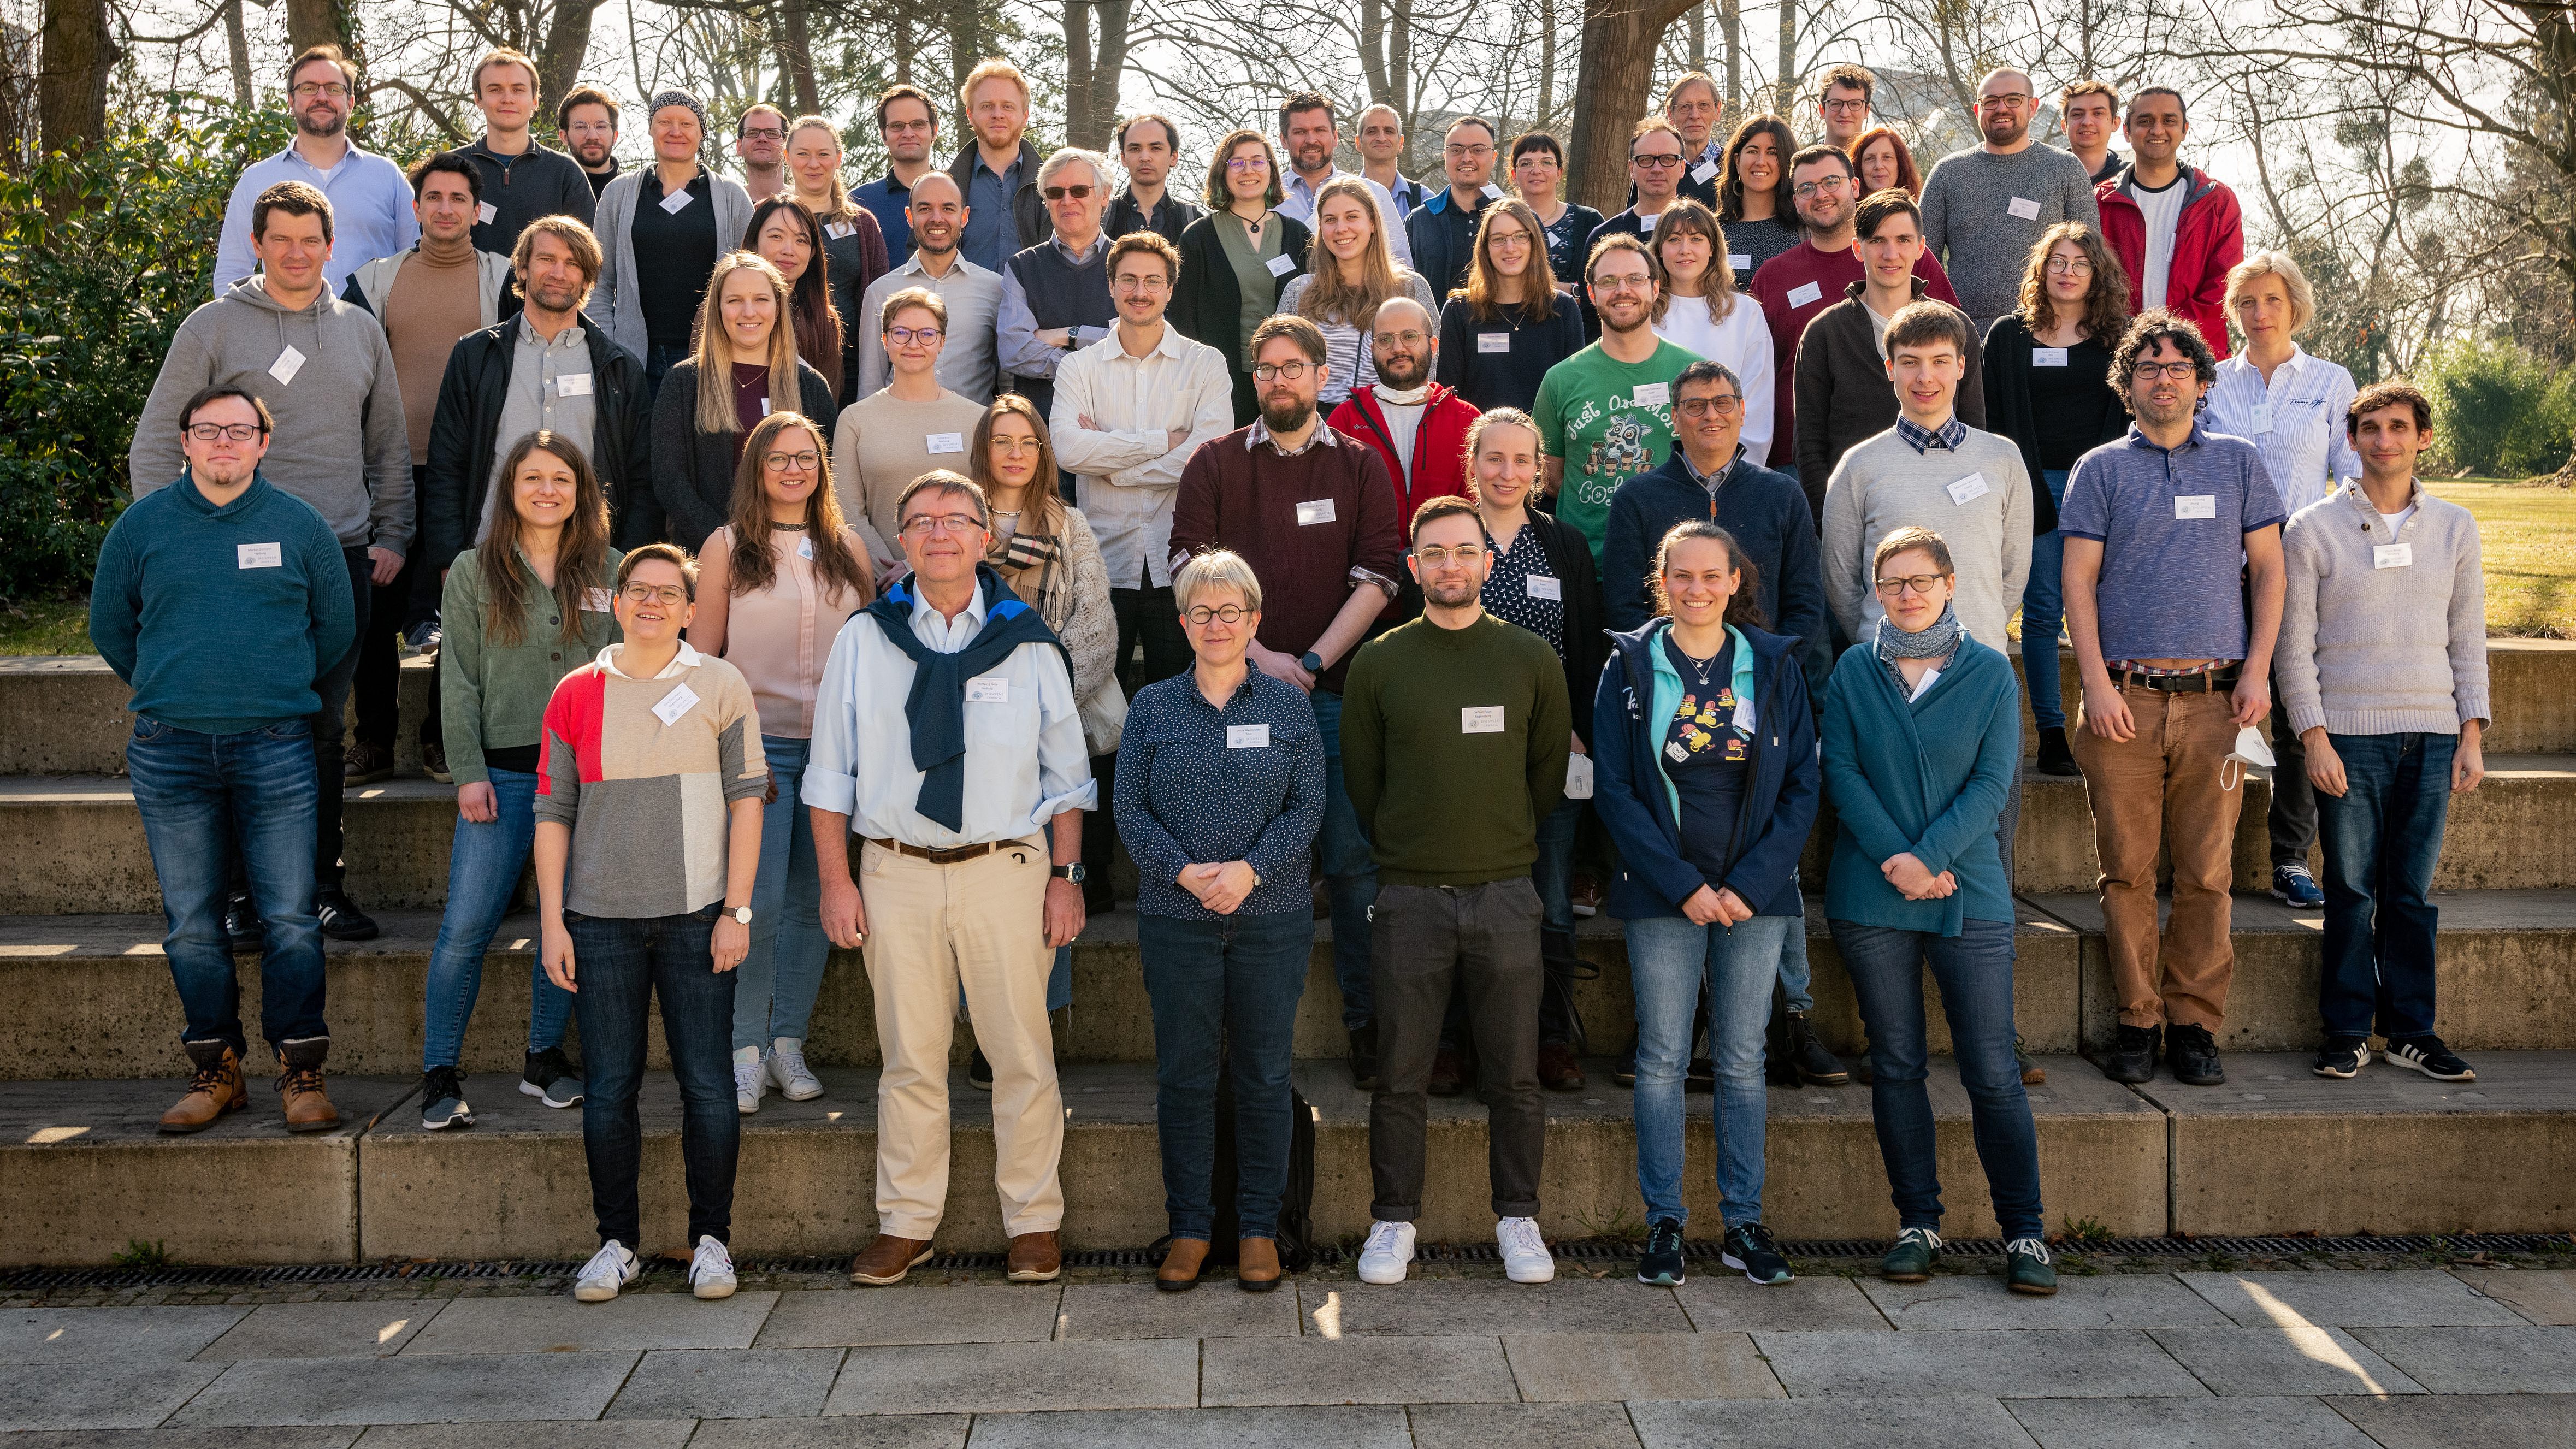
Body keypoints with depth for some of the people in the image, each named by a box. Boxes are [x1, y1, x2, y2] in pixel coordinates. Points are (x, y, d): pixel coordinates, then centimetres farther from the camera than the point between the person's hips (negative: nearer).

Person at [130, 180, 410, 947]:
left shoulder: (361, 331, 13)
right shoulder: (214, 327, 2)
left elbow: (391, 446, 19)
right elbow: (156, 444, 2)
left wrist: (392, 537, 11)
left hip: (342, 559, 3)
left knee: (325, 727, 6)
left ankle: (323, 885, 14)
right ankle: (244, 892, 7)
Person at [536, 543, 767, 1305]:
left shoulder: (721, 688, 4)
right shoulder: (576, 694, 7)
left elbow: (746, 798, 2)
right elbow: (553, 811, 8)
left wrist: (737, 909, -4)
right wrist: (551, 920, 2)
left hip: (696, 916, -1)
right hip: (601, 920, 1)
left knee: (707, 1085, 0)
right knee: (610, 1088, 4)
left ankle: (712, 1238, 13)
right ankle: (618, 1243, 17)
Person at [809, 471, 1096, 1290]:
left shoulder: (1027, 643, 6)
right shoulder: (865, 641, 7)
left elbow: (1065, 772, 10)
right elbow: (831, 771, 9)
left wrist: (1066, 874, 3)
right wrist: (836, 879, 2)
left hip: (1005, 867, 0)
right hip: (896, 869, 1)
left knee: (1022, 1053, 2)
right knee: (909, 1055, 6)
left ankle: (1034, 1223, 14)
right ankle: (906, 1225, 18)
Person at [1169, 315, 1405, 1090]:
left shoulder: (1360, 467, 11)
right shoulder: (1214, 465, 10)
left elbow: (1377, 579, 2)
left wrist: (1312, 660, -8)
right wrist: (1258, 656, -10)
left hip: (1335, 689, 0)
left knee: (1354, 857, -4)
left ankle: (1366, 1022, 5)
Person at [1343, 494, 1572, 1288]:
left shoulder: (1532, 659, 5)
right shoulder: (1380, 663, 3)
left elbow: (1552, 771, 13)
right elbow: (1360, 777, 10)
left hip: (1505, 894, 1)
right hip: (1409, 896, -1)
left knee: (1514, 1075, 5)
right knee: (1400, 1075, 4)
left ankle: (1518, 1219, 18)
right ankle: (1394, 1221, 15)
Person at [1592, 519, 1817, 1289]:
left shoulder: (1775, 666, 5)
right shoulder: (1630, 667, 1)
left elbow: (1802, 789, 3)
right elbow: (1613, 790, -3)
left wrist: (1748, 885, -8)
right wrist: (1683, 885, -10)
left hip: (1756, 896, 1)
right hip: (1662, 897, -1)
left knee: (1743, 1059, 6)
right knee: (1662, 1058, 1)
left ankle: (1743, 1221, 16)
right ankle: (1663, 1220, 12)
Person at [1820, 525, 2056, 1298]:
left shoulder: (1989, 672, 4)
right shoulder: (1854, 669, 6)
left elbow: (1993, 781, -3)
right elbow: (1840, 771, -1)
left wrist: (1930, 857, -14)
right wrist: (1896, 859, -13)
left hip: (1969, 895, -1)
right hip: (1871, 899, 1)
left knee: (1993, 1072, -2)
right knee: (1896, 1064, 7)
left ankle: (2025, 1232, 9)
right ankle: (1918, 1224, 17)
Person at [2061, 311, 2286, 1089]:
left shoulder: (2238, 462, 13)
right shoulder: (2100, 469, 8)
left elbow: (2267, 569, 12)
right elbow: (2078, 582, 3)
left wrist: (2257, 671, 1)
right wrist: (2096, 682, -7)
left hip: (2214, 698, 1)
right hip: (2125, 698, -1)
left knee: (2206, 872, 1)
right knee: (2128, 870, 0)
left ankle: (2195, 1024, 9)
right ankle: (2137, 1021, 8)